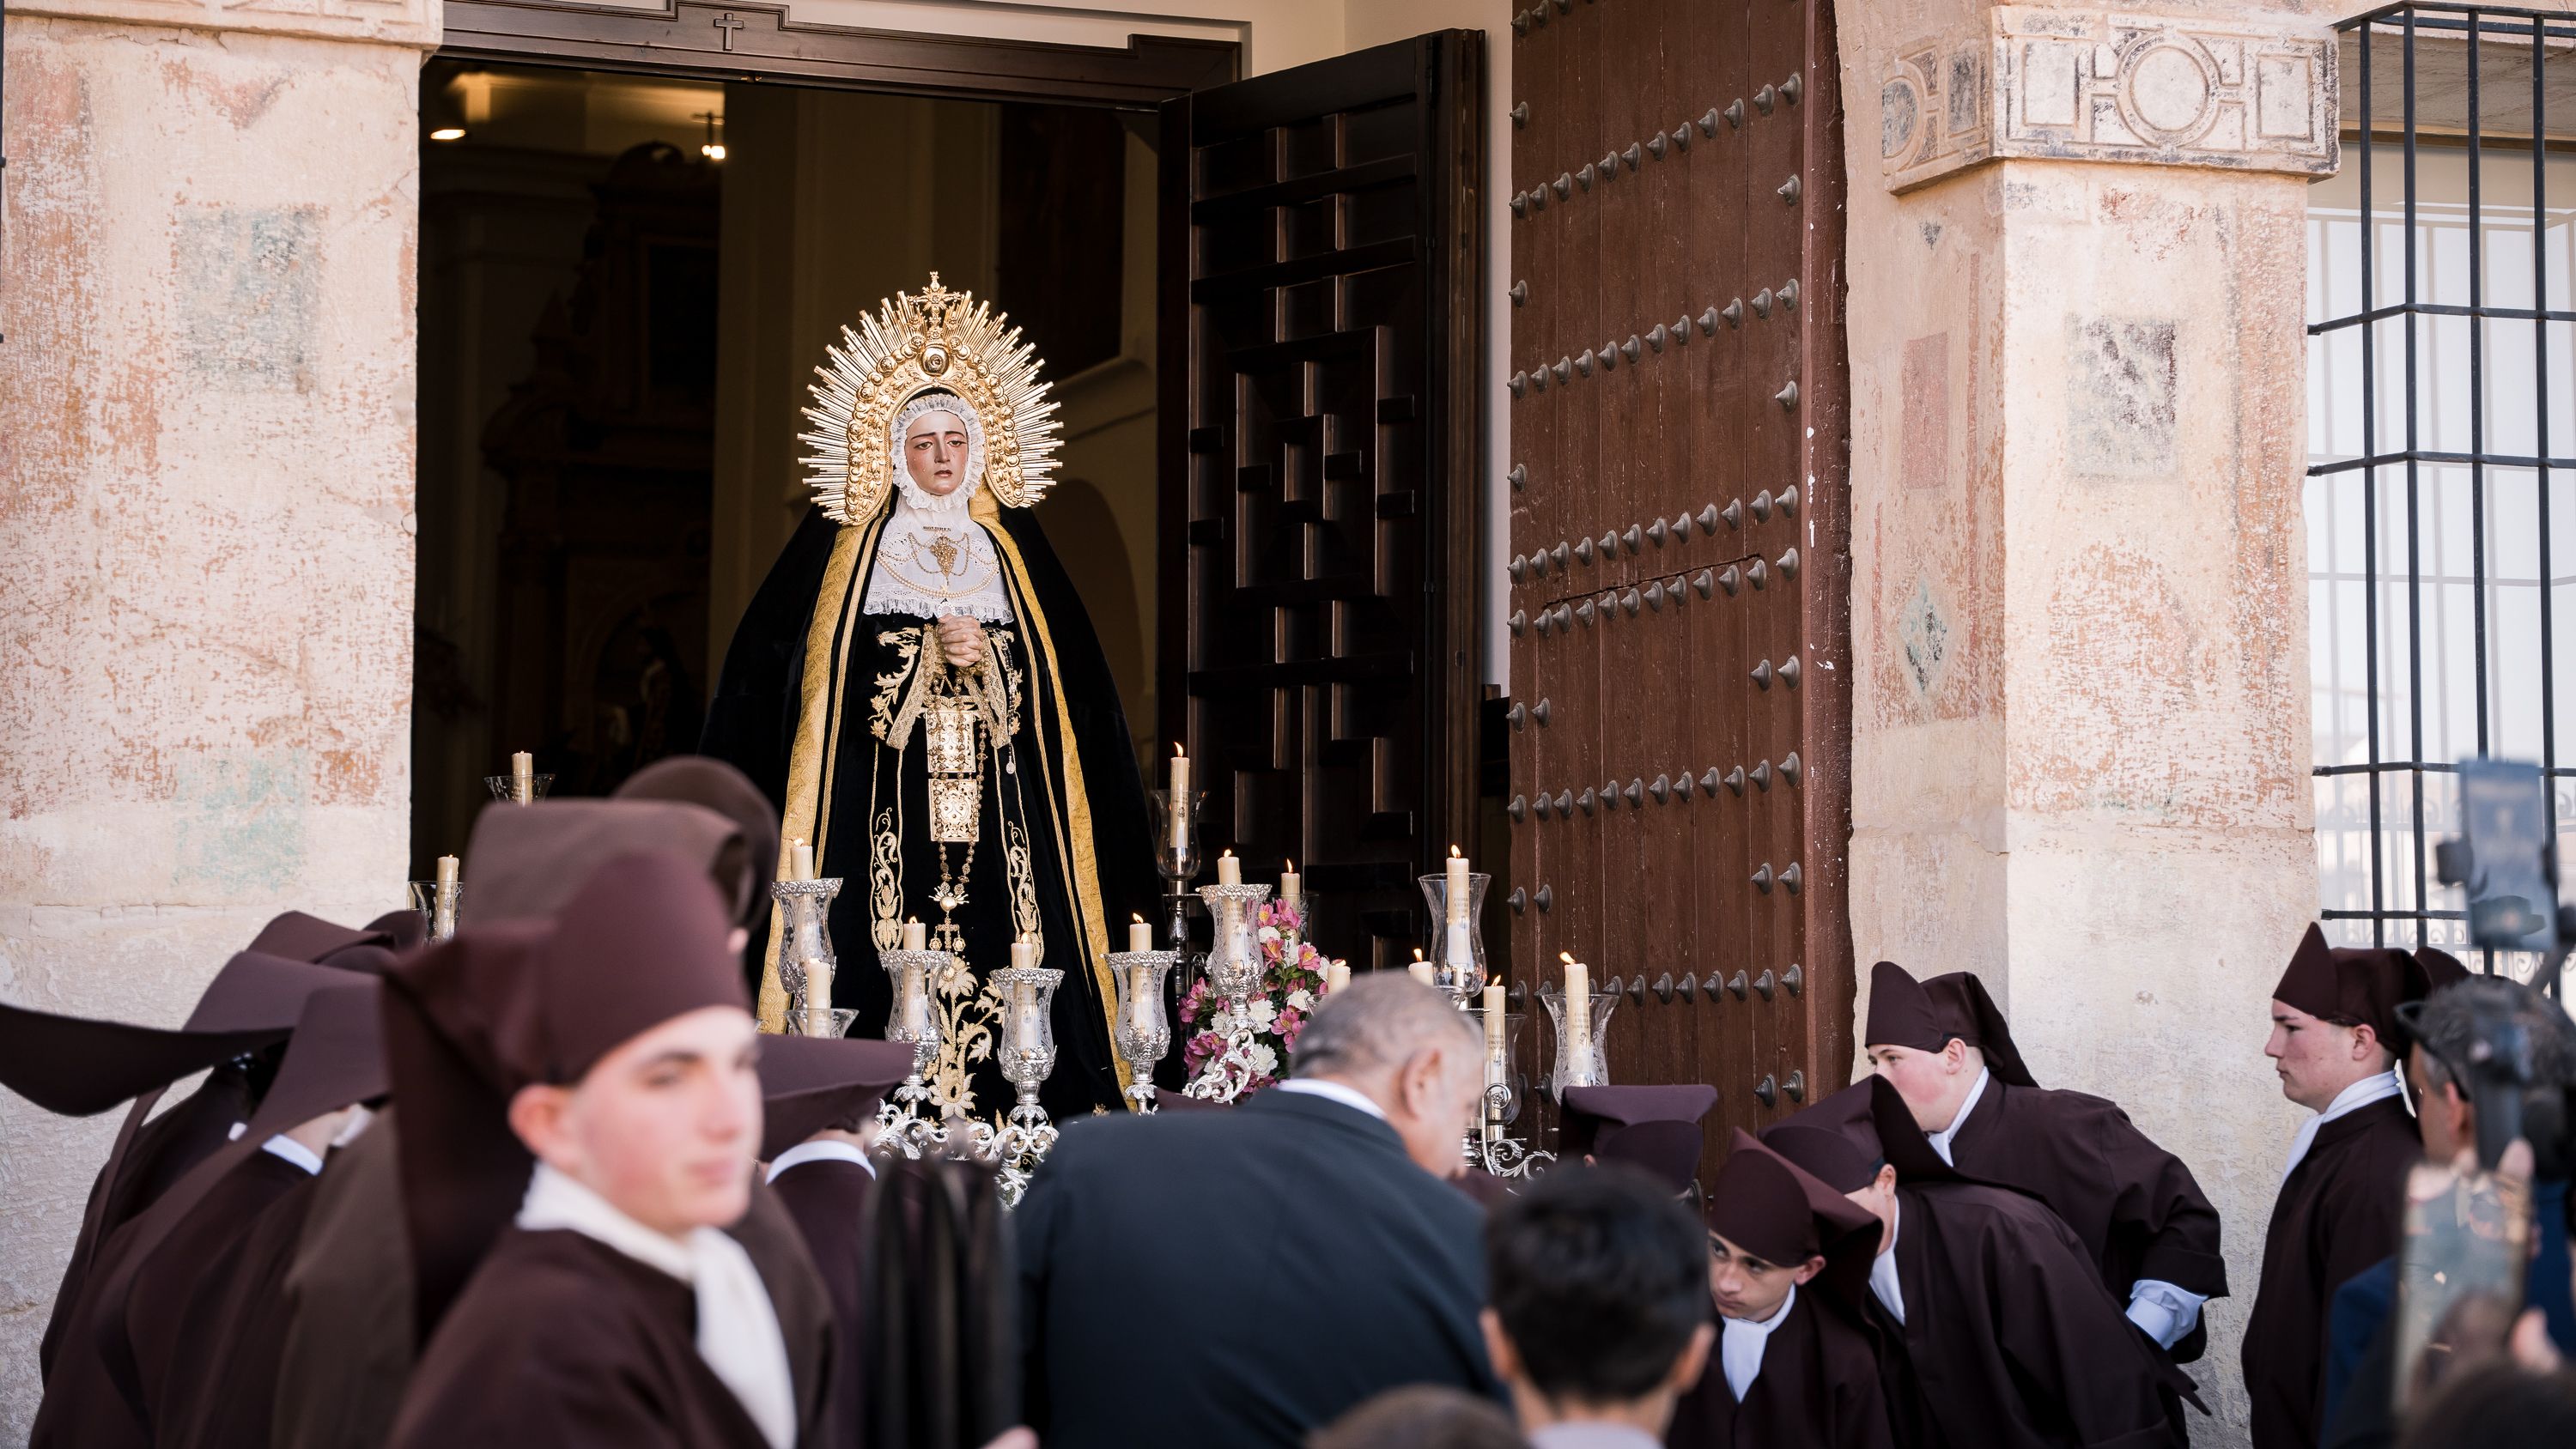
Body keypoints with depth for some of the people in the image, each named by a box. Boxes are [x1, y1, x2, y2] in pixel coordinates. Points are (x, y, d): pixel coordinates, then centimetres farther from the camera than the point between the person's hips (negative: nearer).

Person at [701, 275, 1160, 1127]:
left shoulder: (1014, 552, 15)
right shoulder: (843, 546, 8)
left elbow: (1055, 679, 9)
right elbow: (800, 670, -1)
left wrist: (985, 656, -7)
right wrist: (931, 653, -6)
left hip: (999, 813, 2)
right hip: (883, 813, -2)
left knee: (995, 958, -8)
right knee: (889, 967, -13)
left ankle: (988, 1112, -6)